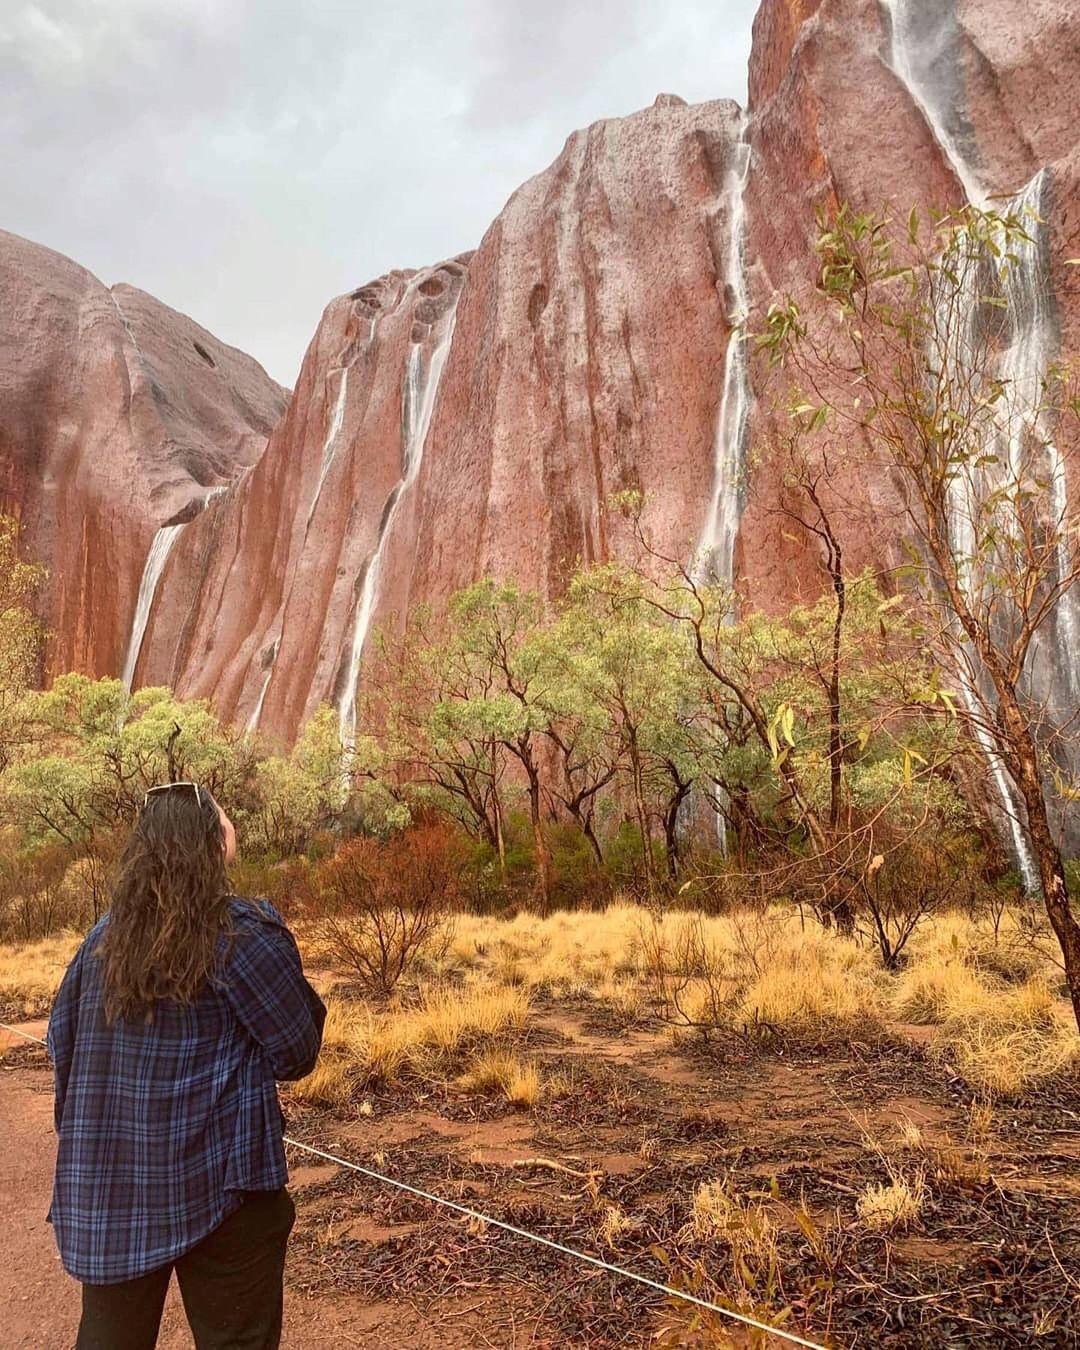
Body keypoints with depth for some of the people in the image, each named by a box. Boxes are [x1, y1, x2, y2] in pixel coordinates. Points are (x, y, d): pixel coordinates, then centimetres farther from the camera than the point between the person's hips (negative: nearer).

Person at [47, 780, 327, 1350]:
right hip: (218, 1181, -5)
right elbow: (298, 1052, -11)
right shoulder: (246, 933, -15)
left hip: (105, 1187, 6)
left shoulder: (104, 936, 2)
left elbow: (61, 1040, 12)